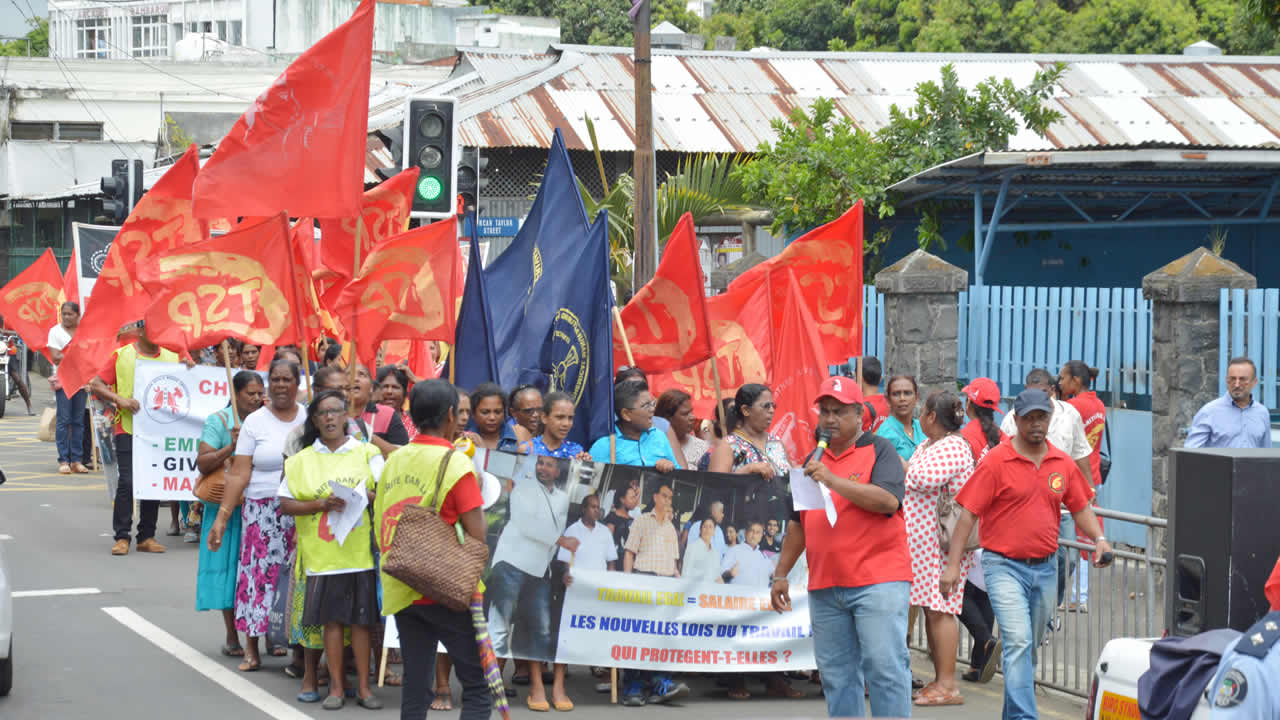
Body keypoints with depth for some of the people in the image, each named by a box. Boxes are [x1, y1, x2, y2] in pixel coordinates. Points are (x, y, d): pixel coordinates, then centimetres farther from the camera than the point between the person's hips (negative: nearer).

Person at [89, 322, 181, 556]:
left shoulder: (172, 358, 11)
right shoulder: (121, 356, 2)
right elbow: (95, 385, 0)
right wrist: (119, 399, -14)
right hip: (128, 429, -4)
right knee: (127, 482, -9)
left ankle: (147, 536, 14)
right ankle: (121, 537, -2)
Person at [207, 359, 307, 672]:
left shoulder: (310, 418, 6)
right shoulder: (255, 422, 3)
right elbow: (239, 475, -1)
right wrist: (222, 517, -6)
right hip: (264, 513, -1)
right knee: (260, 572, -2)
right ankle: (252, 649, 6)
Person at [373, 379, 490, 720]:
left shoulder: (394, 461, 9)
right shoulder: (455, 463, -10)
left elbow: (379, 533, 13)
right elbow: (477, 537, -15)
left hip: (400, 590, 6)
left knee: (415, 687, 9)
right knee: (478, 686, -1)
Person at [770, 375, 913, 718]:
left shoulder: (879, 450, 0)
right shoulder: (814, 461, 18)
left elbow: (888, 500, -17)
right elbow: (798, 523, 24)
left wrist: (833, 480, -21)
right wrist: (781, 574, 19)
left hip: (878, 581, -6)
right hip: (824, 586, 6)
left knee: (885, 667, -9)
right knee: (836, 674, 7)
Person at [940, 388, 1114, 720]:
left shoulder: (1063, 463, 7)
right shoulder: (996, 461, -8)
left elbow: (1081, 507, 16)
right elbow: (968, 514, -9)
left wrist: (1099, 539, -3)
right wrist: (953, 564, -13)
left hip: (1045, 568, 5)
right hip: (1005, 566, -5)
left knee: (1030, 646, 15)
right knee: (1018, 642, -18)